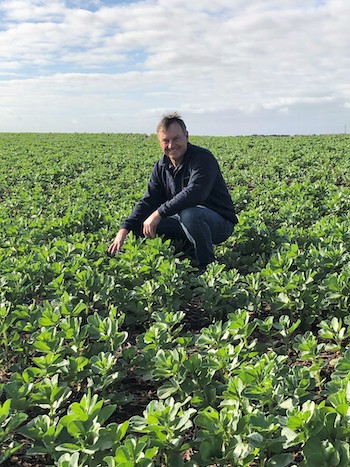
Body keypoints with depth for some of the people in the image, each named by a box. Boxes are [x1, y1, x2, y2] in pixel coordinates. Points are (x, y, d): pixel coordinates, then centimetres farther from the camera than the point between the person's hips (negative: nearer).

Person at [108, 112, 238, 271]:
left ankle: (208, 266, -17)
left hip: (220, 223, -7)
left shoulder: (203, 158, -19)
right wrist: (125, 228, -14)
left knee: (188, 214, -39)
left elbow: (194, 193, -34)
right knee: (141, 226, -6)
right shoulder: (161, 166, 3)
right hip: (184, 220, 7)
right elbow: (148, 201, 0)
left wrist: (159, 212, -34)